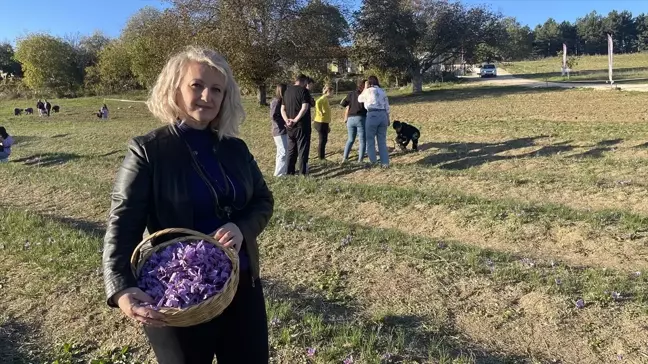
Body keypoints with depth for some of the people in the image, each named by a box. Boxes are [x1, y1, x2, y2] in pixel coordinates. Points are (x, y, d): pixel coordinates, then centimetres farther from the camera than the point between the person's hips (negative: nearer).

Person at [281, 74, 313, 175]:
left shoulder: (287, 91, 13)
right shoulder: (303, 90, -9)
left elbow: (282, 109, 10)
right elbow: (305, 108, -21)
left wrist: (287, 120, -3)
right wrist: (296, 120, -17)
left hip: (290, 126, 7)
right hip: (302, 126, -6)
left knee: (291, 151, 14)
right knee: (303, 151, 0)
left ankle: (289, 173, 18)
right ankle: (303, 174, 3)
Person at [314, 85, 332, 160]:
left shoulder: (326, 99, 18)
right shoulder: (323, 99, -12)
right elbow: (317, 102, -37)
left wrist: (328, 126, 23)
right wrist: (320, 113, -28)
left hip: (324, 123, 10)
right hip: (321, 123, -10)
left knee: (324, 140, 16)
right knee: (323, 140, -3)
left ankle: (322, 156, 25)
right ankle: (321, 157, 5)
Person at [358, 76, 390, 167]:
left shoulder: (368, 91, 0)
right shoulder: (382, 91, 15)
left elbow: (360, 99, 17)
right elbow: (387, 107, 14)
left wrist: (365, 88, 20)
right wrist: (388, 119, 21)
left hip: (372, 115, -5)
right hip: (383, 115, 5)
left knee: (370, 140, 6)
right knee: (382, 141, 9)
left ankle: (373, 162, 5)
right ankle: (385, 162, 7)